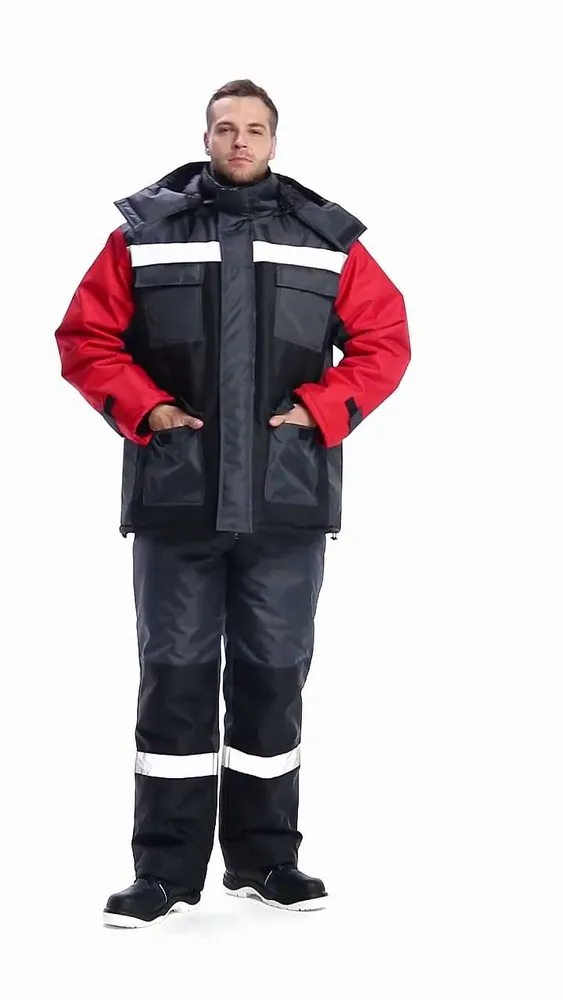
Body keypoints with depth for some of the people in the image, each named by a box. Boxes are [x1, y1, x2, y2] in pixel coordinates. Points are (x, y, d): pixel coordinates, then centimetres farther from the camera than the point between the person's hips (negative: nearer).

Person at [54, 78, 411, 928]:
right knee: (175, 675, 2)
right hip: (176, 498, -1)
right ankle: (165, 868, 11)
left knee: (274, 675, 9)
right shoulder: (143, 231, 4)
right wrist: (143, 409, -9)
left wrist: (322, 410, -6)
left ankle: (265, 858, 22)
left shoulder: (327, 238, 6)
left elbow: (384, 339, 8)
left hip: (287, 502, 1)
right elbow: (86, 338, 5)